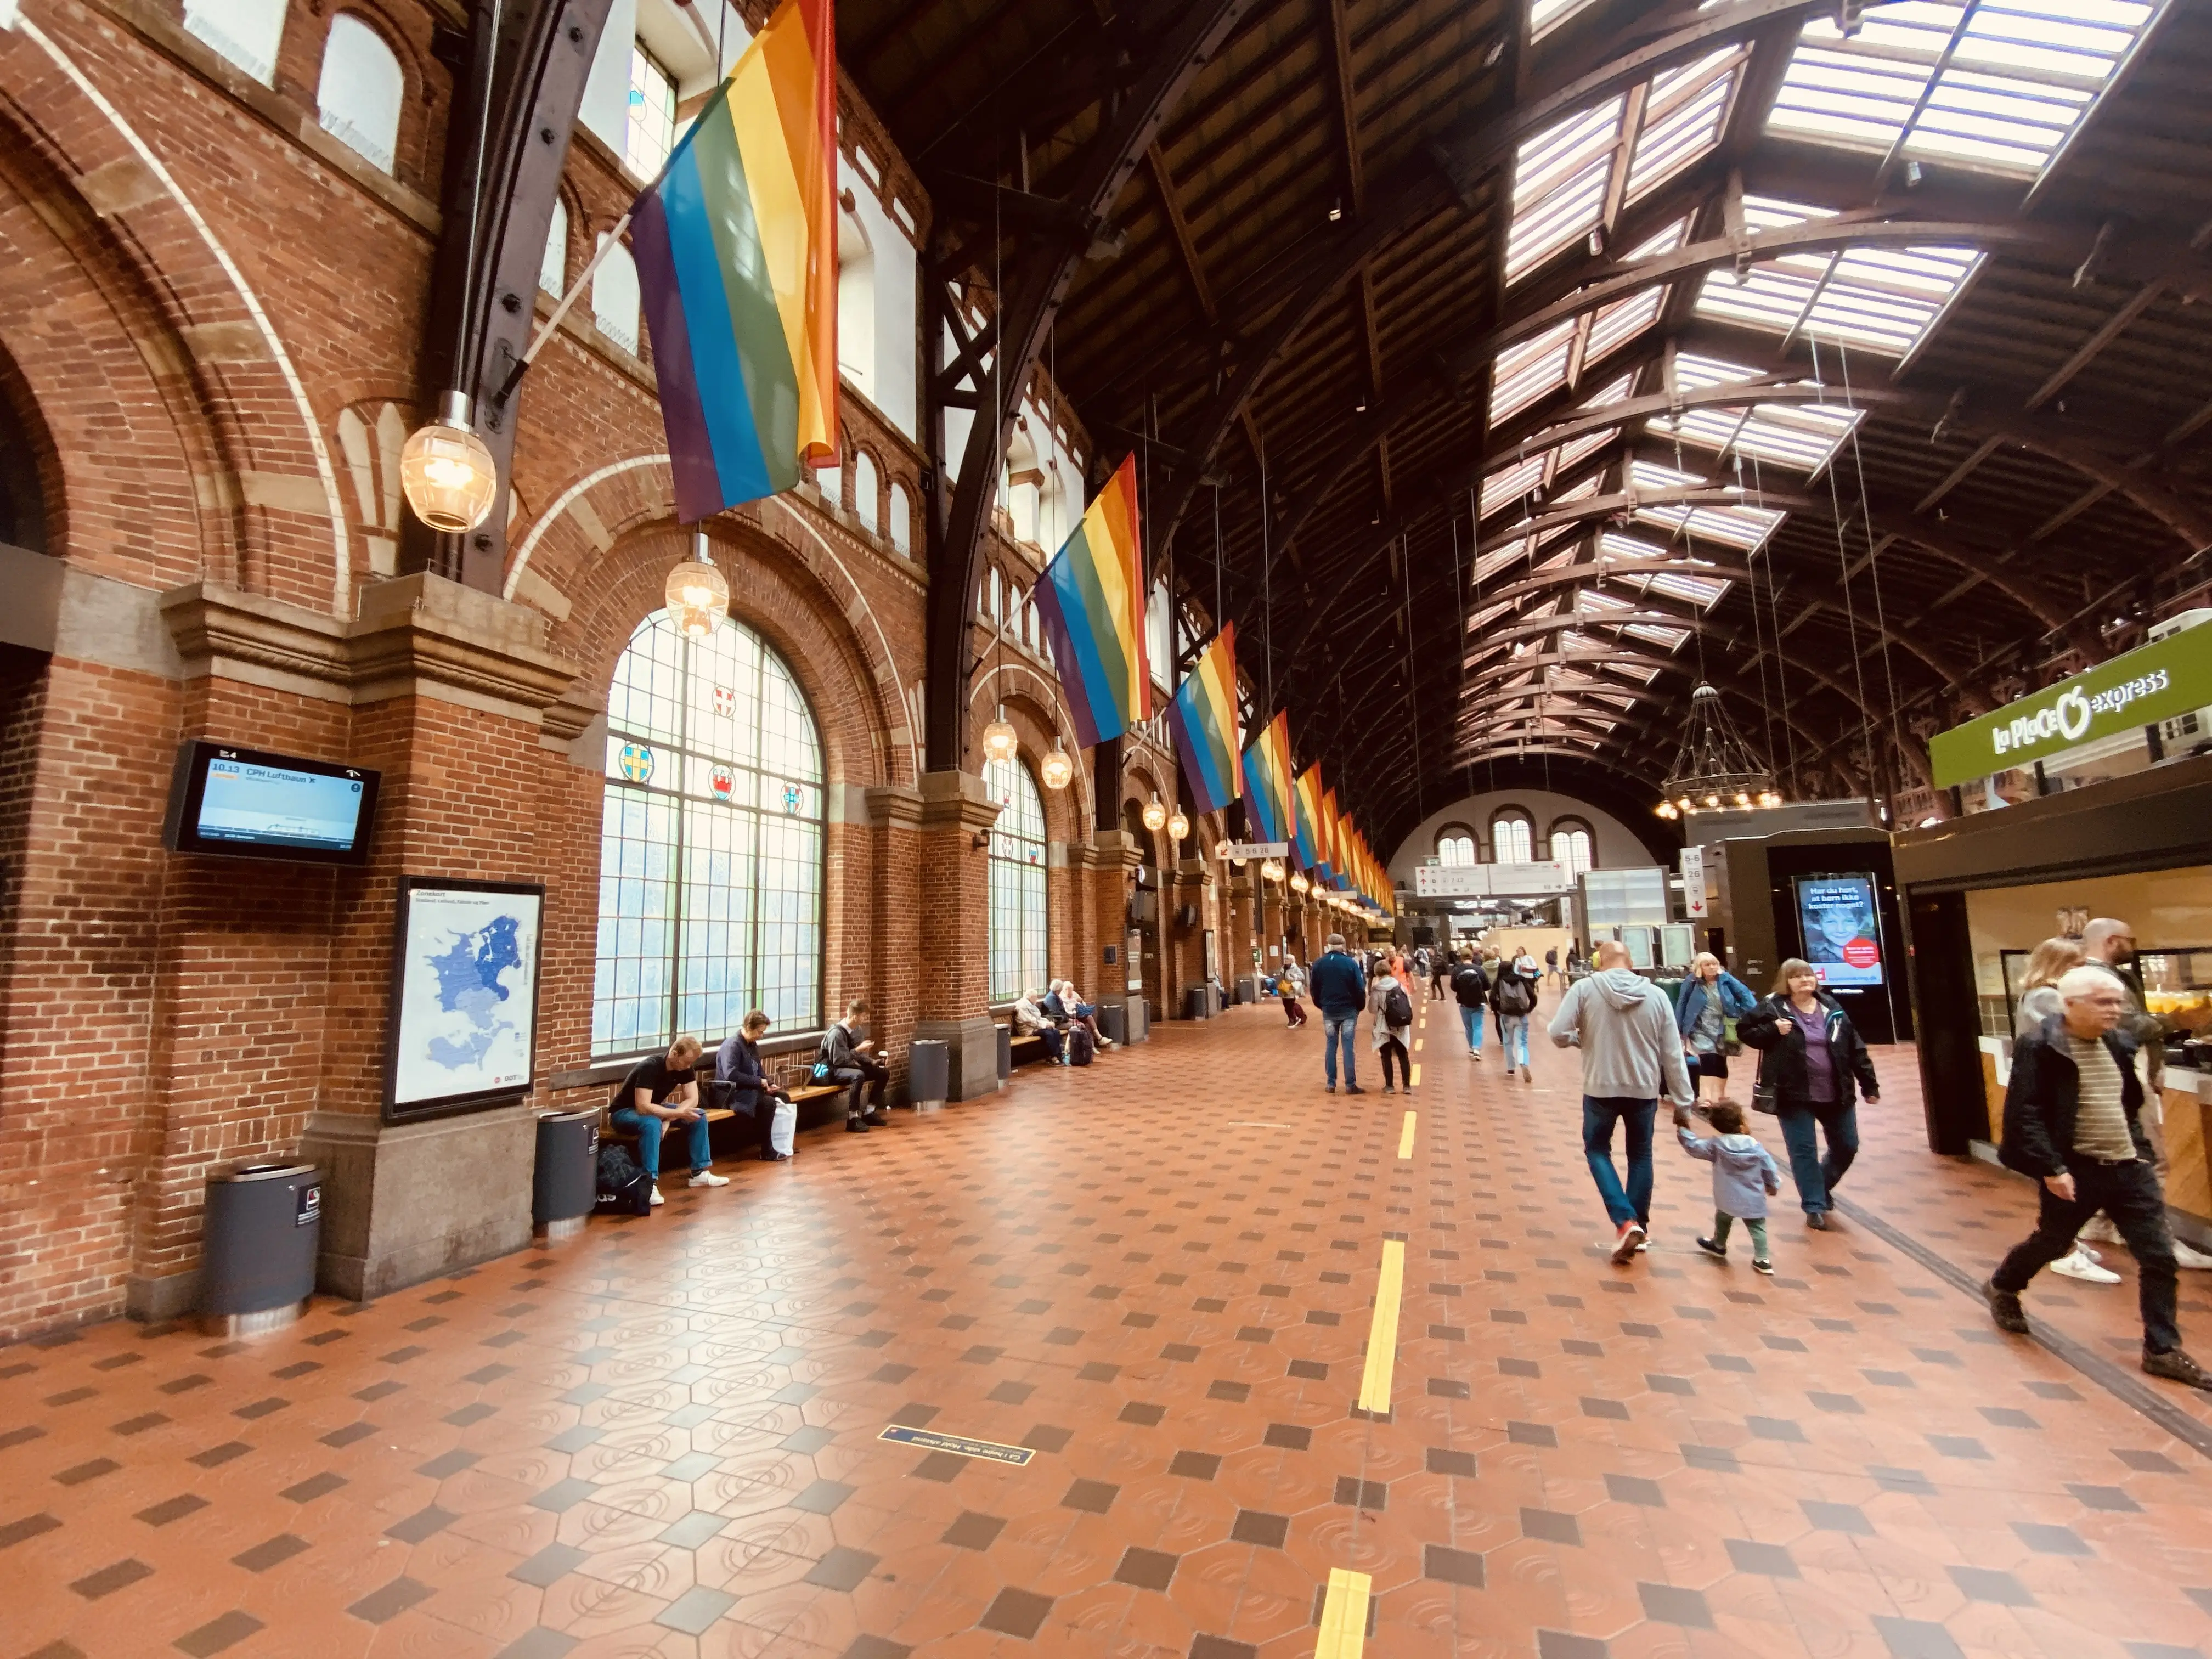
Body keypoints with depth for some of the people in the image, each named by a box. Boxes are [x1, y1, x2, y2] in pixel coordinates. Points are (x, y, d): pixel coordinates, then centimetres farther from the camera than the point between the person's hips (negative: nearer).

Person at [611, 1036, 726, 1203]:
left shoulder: (685, 1067, -11)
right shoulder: (650, 1067, -31)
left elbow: (693, 1100, -12)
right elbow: (643, 1107, -38)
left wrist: (668, 1119, -26)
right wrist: (678, 1113, -37)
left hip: (654, 1108, 7)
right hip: (625, 1111, -7)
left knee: (699, 1115, -8)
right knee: (652, 1123, -39)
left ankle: (700, 1172, -1)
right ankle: (650, 1184, -37)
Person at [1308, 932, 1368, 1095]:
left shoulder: (1319, 963, -2)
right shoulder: (1351, 963, -10)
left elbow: (1313, 988, 3)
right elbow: (1360, 989, -9)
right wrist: (1361, 1006, 5)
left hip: (1329, 1011, 2)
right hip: (1349, 1010, -2)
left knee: (1331, 1045, 12)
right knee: (1348, 1046, 2)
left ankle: (1331, 1083, 12)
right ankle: (1350, 1085, 3)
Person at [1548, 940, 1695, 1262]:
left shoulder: (1584, 989, -11)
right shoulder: (1656, 995, -4)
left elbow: (1558, 1034, -16)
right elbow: (1673, 1055, -1)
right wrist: (1683, 1102, 7)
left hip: (1601, 1089, -2)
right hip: (1644, 1090, 2)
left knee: (1597, 1151, 17)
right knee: (1640, 1156, 22)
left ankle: (1625, 1221, 2)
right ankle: (1640, 1226, 30)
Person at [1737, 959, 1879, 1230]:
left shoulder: (1832, 1008, 4)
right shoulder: (1773, 1008, -7)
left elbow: (1855, 1049, 7)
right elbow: (1744, 1030, -2)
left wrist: (1869, 1085, 7)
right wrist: (1772, 1031, -19)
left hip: (1836, 1094, 4)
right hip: (1794, 1095, -4)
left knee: (1847, 1147, 15)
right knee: (1803, 1151, 0)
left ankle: (1824, 1186, 41)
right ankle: (1815, 1207, 12)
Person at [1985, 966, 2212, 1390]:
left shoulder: (2118, 1046, 6)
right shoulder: (2041, 1049, -17)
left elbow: (2131, 1106, 20)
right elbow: (2024, 1115, -19)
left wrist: (2142, 1151, 12)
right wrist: (2051, 1168, -22)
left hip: (2129, 1168, 6)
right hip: (2076, 1171, -6)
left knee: (2159, 1257, 4)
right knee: (2051, 1243, 11)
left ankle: (2162, 1350, 18)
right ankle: (2002, 1288, 37)